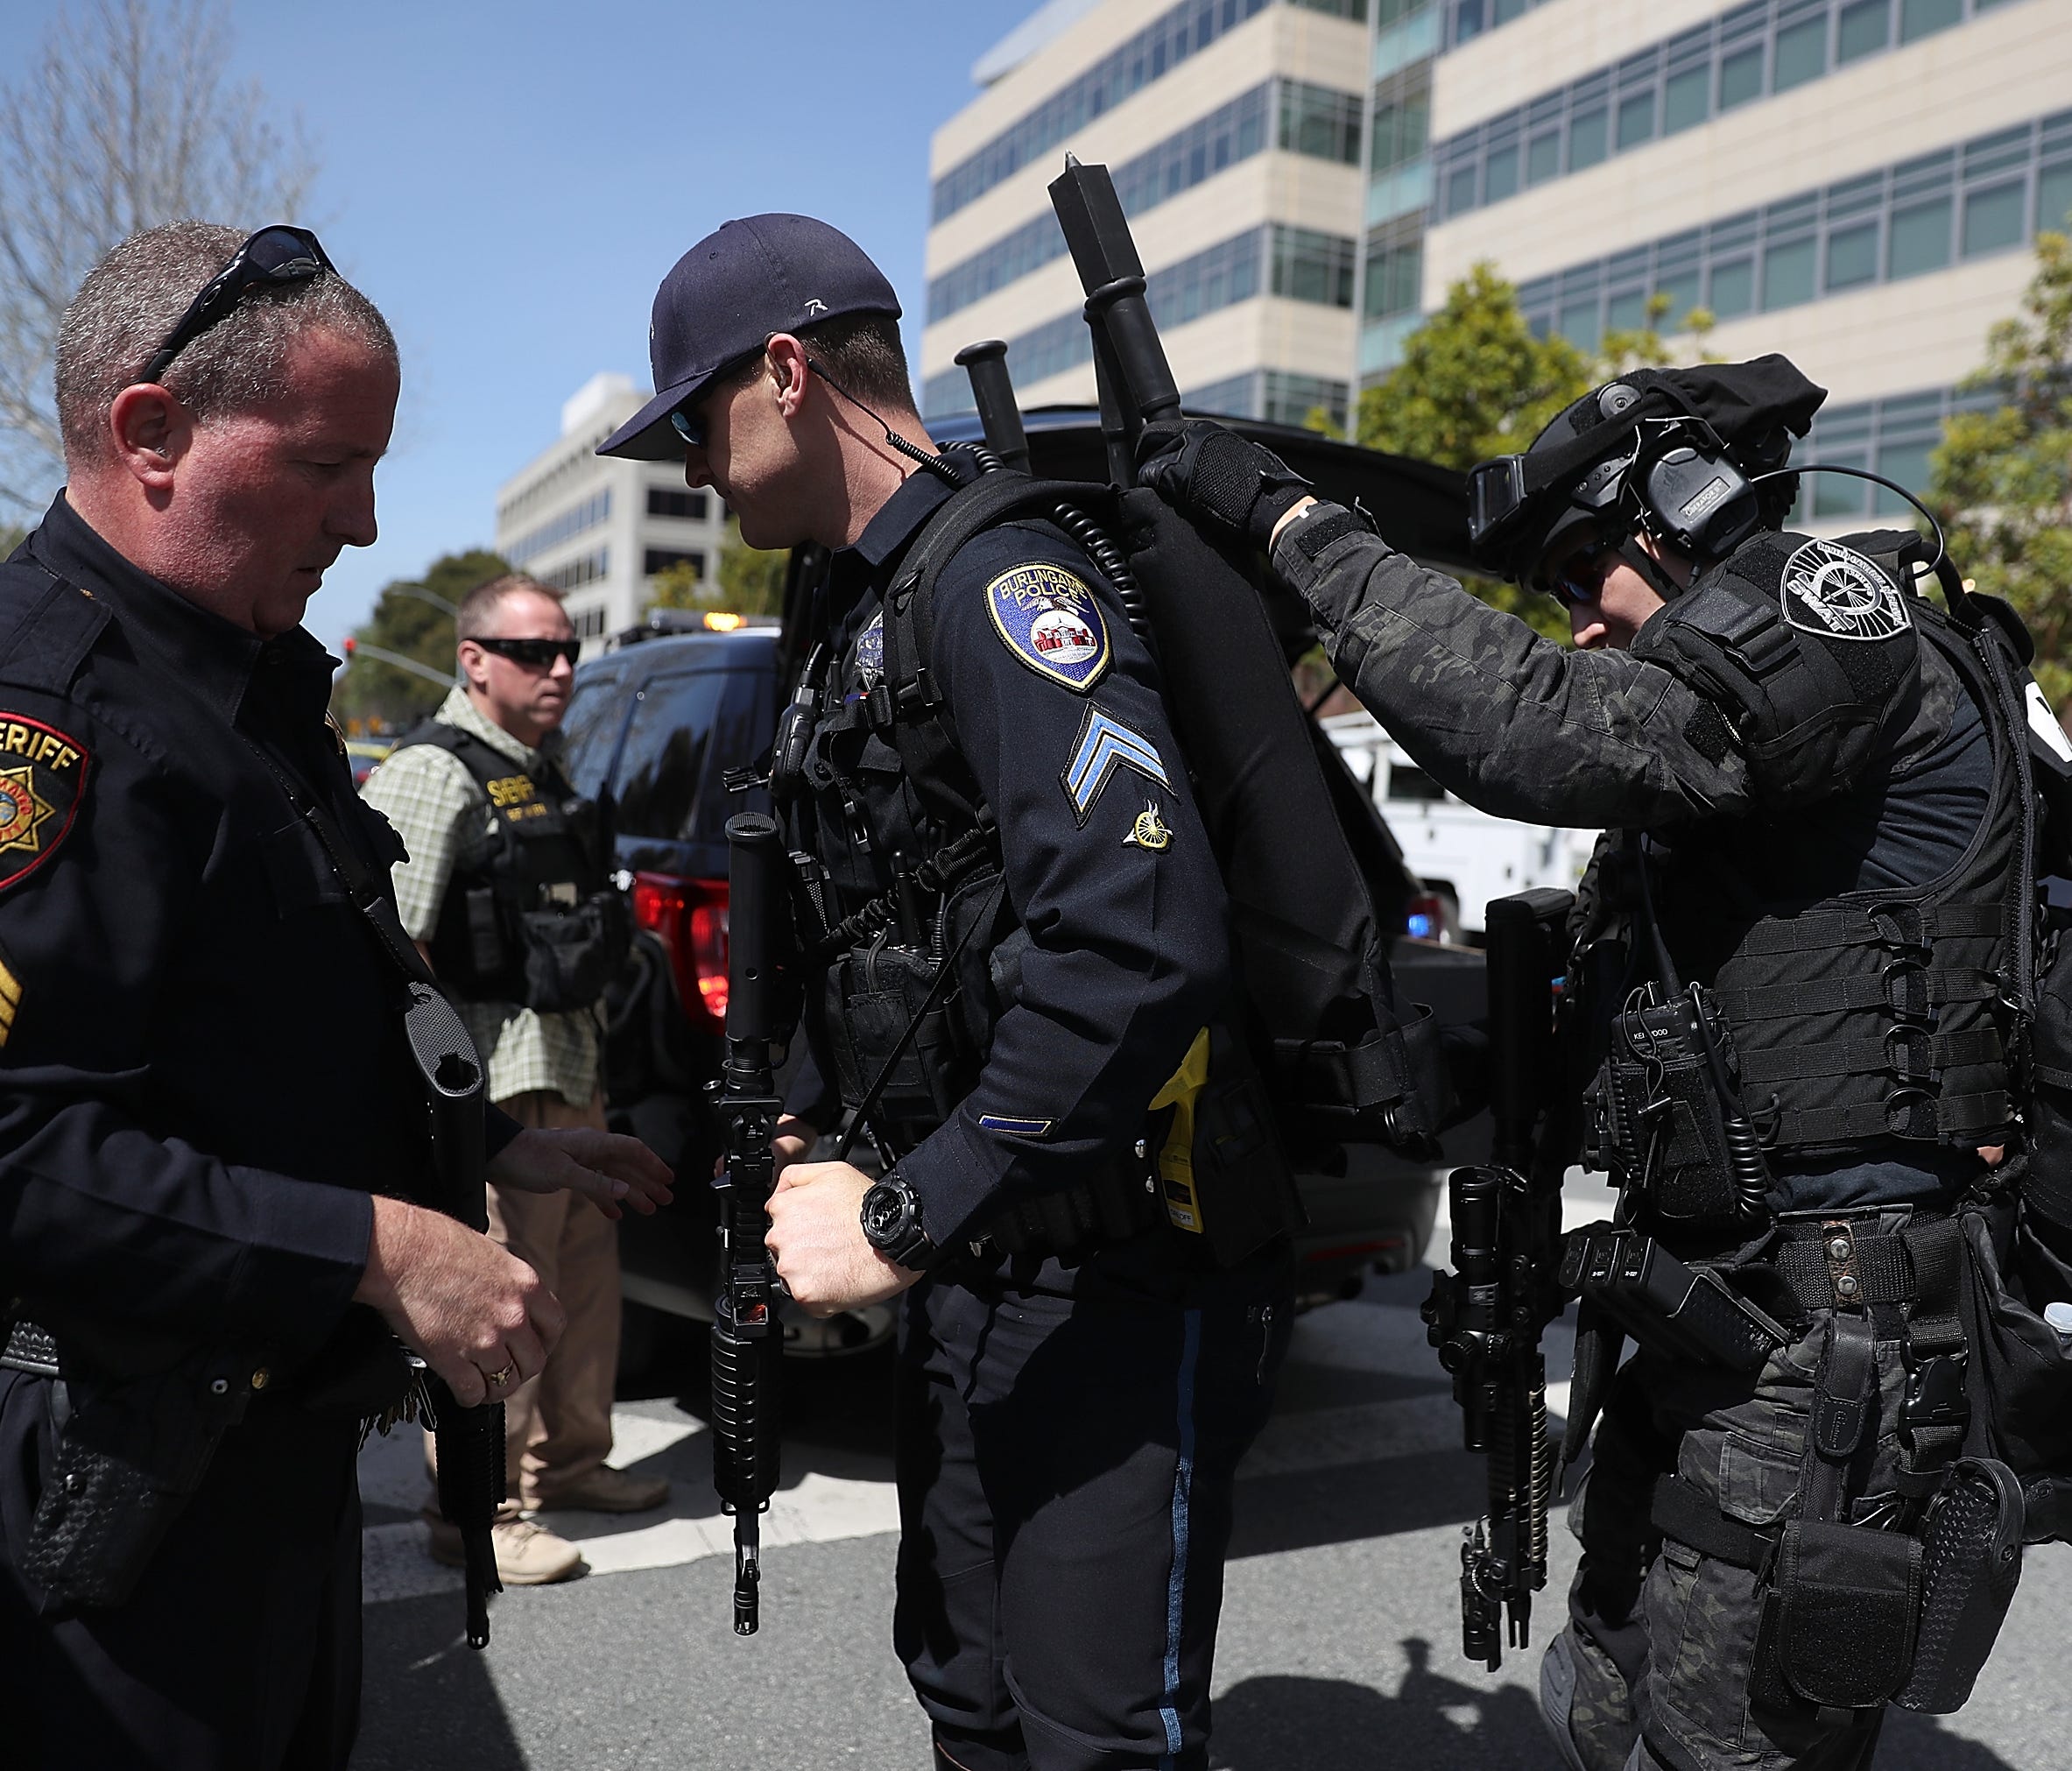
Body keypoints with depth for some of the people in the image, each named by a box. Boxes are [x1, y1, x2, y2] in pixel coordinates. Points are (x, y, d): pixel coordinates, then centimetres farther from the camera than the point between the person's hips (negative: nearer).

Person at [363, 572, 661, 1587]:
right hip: (500, 1081, -10)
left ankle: (565, 1460, 33)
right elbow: (392, 946, -19)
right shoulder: (433, 773, -12)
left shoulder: (541, 774, 18)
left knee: (584, 1274, 17)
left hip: (573, 1066, 10)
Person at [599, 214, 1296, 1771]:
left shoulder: (1007, 579, -18)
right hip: (979, 1271, 10)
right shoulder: (863, 616, 14)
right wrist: (807, 1145, 14)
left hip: (1122, 1279, -10)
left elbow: (1143, 945, -32)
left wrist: (907, 1219, -25)